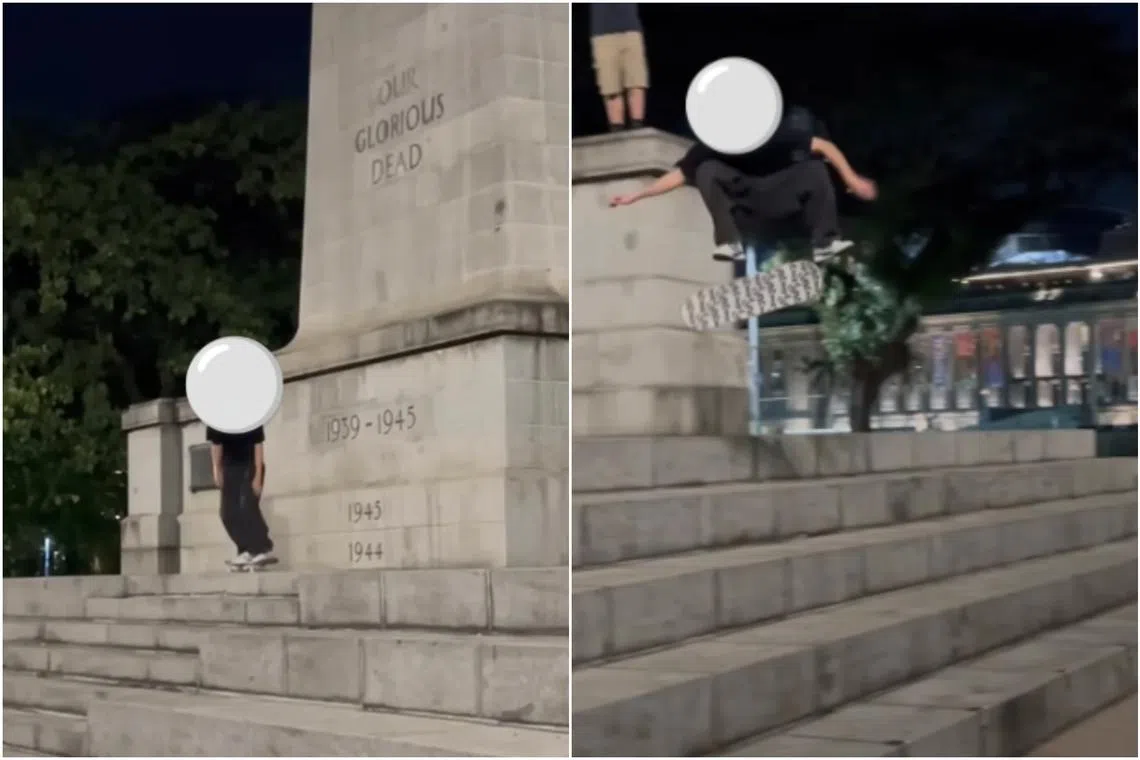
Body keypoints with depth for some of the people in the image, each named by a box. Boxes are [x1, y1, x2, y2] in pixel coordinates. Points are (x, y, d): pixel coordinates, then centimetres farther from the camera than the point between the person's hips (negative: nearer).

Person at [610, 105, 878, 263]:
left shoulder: (774, 133, -28)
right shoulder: (709, 150, -24)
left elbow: (824, 146, -23)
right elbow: (678, 175, -15)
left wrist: (852, 179, -24)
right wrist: (636, 195, -18)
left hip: (777, 195, 0)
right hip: (744, 204, 0)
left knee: (815, 169, -27)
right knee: (707, 170, -28)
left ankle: (825, 242, -19)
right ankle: (731, 244, -24)